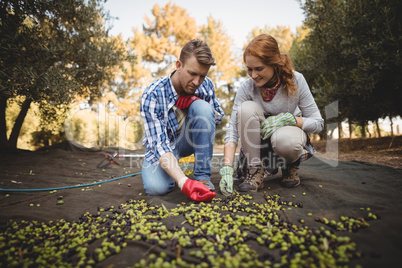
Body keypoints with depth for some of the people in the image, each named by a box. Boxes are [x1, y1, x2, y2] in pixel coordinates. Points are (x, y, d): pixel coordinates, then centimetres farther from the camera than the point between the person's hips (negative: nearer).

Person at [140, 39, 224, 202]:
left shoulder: (205, 85, -15)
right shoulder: (152, 95, -27)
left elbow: (218, 117, 0)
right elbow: (159, 145, -33)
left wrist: (195, 102, -23)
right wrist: (184, 182, -48)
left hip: (188, 140, 3)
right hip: (162, 147, -2)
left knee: (202, 107, -28)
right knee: (156, 187, -31)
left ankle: (202, 176, -18)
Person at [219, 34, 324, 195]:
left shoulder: (295, 81, -19)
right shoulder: (247, 87, -18)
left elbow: (318, 123, -12)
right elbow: (233, 129, -23)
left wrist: (289, 118, -30)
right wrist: (227, 167, -34)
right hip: (259, 142, 2)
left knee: (283, 139, -39)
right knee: (247, 108, -29)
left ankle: (291, 167, 0)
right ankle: (255, 172, -17)